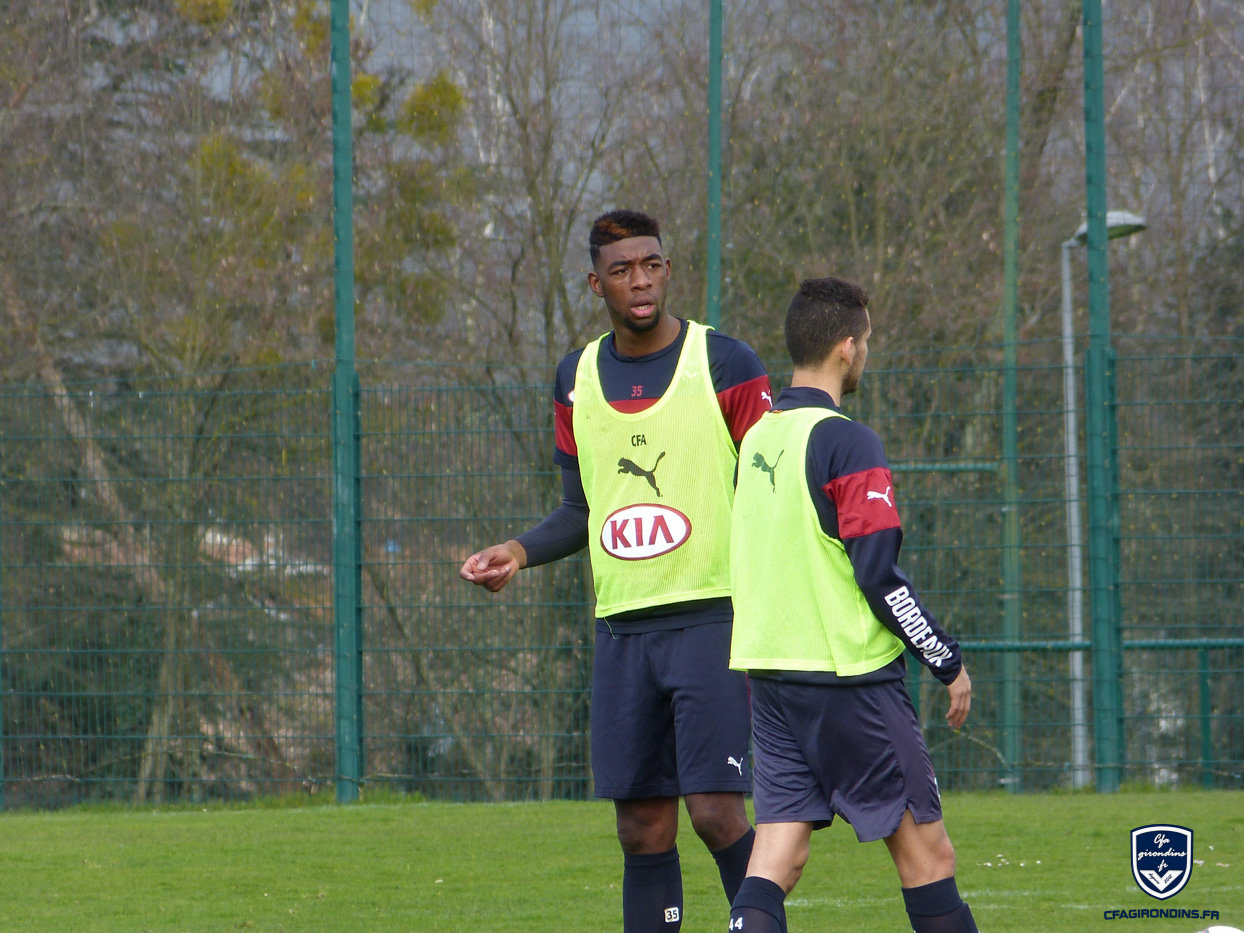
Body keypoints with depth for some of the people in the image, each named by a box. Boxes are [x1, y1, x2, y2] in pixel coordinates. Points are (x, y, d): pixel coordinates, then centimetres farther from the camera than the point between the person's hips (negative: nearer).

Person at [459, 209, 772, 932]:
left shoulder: (727, 365, -2)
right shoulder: (578, 379, 12)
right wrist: (519, 552, 2)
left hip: (714, 617, -4)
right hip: (623, 626, 4)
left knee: (716, 810, -14)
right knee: (642, 827, 3)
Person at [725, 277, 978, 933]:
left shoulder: (757, 435, 11)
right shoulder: (847, 443, -13)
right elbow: (880, 575, -17)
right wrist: (950, 664, -8)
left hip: (767, 670, 7)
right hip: (848, 676, -7)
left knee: (776, 859, 1)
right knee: (927, 855, 1)